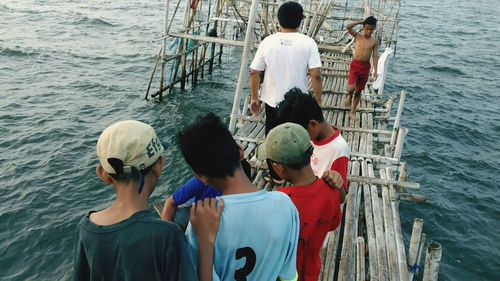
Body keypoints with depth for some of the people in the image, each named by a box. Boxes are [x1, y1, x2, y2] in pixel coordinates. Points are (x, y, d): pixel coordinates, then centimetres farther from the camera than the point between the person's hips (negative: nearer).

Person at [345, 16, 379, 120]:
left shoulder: (375, 41, 3)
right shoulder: (358, 36, 0)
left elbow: (375, 56, 0)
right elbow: (348, 27, -13)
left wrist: (375, 70, -8)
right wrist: (361, 21, -6)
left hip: (365, 67, 2)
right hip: (355, 64, -2)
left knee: (358, 91, 8)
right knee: (351, 87, -21)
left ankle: (353, 111, 20)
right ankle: (349, 96, 16)